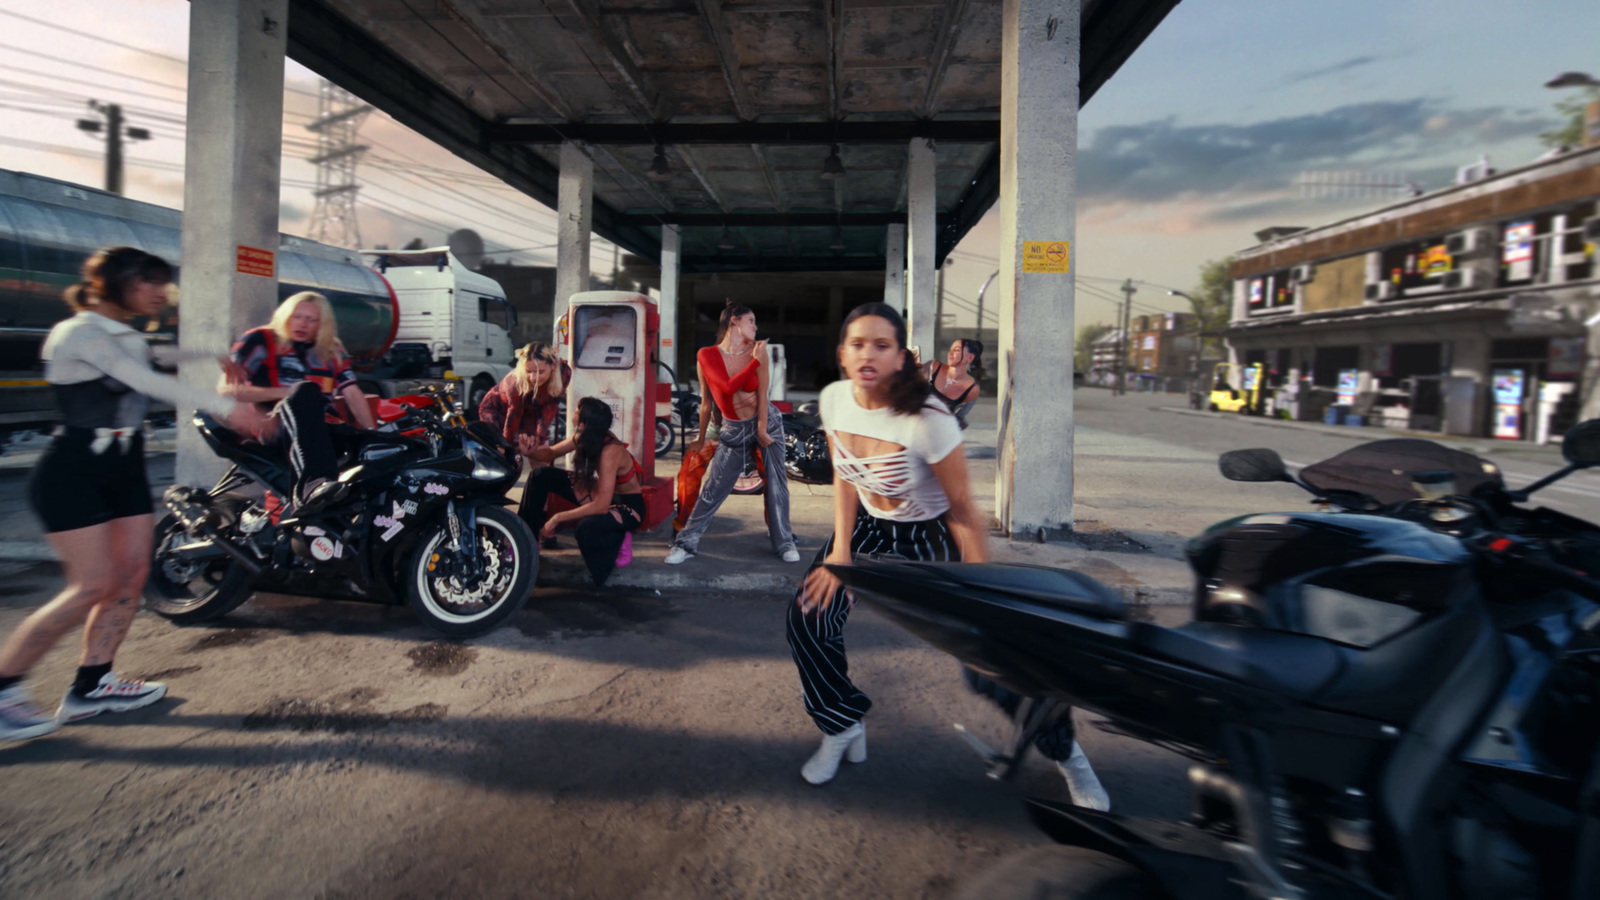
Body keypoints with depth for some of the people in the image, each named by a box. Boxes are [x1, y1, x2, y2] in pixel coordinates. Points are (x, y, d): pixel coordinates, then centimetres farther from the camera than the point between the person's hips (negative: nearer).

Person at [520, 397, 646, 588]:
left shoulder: (609, 451, -33)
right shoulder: (586, 437, -11)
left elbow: (601, 506, -35)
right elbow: (551, 453, 4)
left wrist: (557, 518, -30)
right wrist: (531, 451, -20)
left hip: (628, 506, -8)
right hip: (602, 492, 8)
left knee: (587, 526, -41)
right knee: (540, 476, 1)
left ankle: (617, 537, -6)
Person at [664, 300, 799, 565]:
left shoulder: (758, 351, -9)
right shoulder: (706, 355, -10)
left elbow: (762, 394, -10)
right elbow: (721, 391, -16)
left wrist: (762, 430, -10)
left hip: (767, 421, 1)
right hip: (734, 429, -1)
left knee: (776, 482, 3)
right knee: (712, 488, 1)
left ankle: (784, 543, 16)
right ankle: (686, 542, 13)